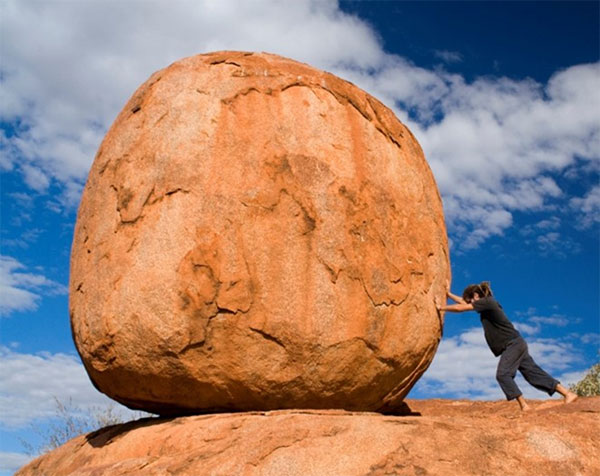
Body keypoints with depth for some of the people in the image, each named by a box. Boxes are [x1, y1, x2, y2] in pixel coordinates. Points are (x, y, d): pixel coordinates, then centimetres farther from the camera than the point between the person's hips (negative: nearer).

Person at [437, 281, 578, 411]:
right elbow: (463, 302, 26)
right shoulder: (485, 304, 14)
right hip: (516, 344, 10)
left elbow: (460, 308, -14)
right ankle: (568, 393, 6)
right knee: (533, 373, 6)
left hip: (513, 344, -10)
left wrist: (442, 307, -2)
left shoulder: (486, 302, -13)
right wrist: (447, 294, 25)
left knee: (503, 374, -15)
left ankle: (523, 405, -18)